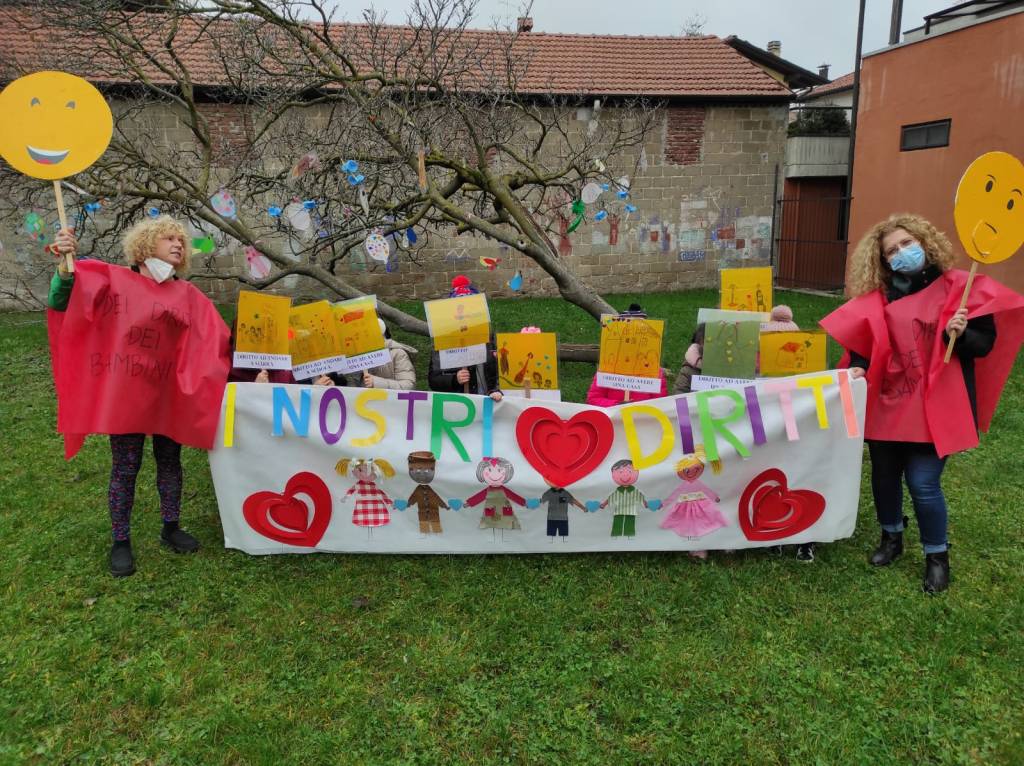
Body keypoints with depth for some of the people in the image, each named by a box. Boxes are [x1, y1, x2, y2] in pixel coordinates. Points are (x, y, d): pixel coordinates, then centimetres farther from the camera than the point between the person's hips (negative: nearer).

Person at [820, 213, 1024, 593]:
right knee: (884, 475, 14)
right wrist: (858, 368, -12)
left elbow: (985, 344, -2)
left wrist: (960, 334, -22)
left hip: (934, 405, -4)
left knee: (923, 484, -5)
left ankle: (937, 556, 20)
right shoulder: (878, 295, 4)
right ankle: (891, 537, 40)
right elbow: (864, 342, 7)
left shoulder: (957, 286, -4)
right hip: (886, 402, 4)